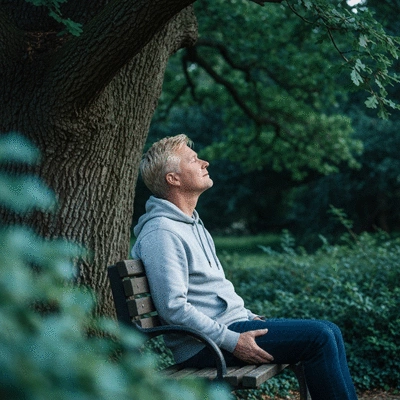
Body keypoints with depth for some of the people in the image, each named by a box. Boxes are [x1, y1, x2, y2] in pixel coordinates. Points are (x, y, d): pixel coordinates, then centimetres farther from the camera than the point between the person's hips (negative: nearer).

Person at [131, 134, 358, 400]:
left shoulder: (193, 223, 18)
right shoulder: (161, 233, -16)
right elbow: (173, 307, -23)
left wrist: (249, 317, 13)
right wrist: (233, 342, -22)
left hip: (231, 323, 10)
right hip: (206, 345, -10)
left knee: (330, 331, 5)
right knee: (319, 338, -16)